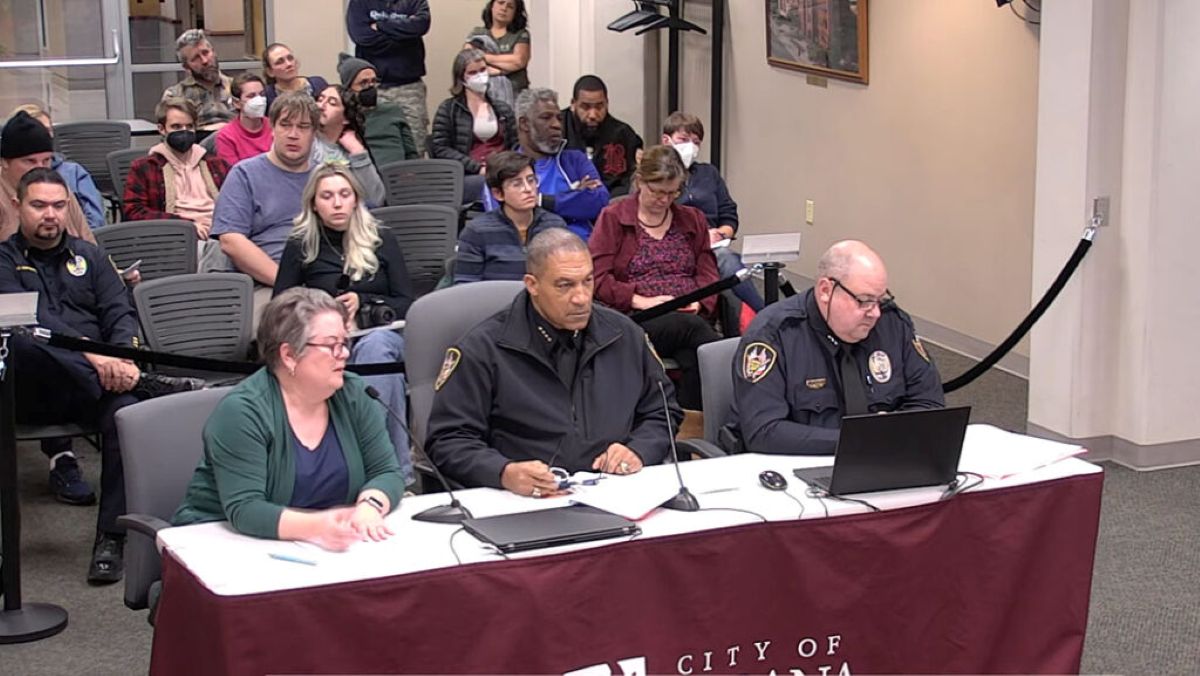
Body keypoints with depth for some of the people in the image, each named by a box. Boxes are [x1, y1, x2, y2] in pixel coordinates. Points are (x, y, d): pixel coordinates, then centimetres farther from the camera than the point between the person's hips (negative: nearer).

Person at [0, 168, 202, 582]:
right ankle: (150, 386, -34)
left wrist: (122, 356, -12)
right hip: (33, 391, -2)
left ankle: (112, 538, -29)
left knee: (126, 410, -33)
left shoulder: (88, 256, 24)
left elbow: (121, 314, 13)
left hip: (95, 383, 3)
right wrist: (90, 355, -23)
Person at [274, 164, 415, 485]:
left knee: (376, 344, -38)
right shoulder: (300, 248, 17)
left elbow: (408, 305, 13)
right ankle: (399, 473, -44)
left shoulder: (382, 243, 20)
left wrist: (363, 303, -5)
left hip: (384, 336, 1)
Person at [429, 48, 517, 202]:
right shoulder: (448, 109, 11)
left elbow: (516, 145, 21)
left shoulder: (503, 109, 24)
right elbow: (441, 150, 2)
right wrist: (479, 168, -10)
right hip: (467, 177, -4)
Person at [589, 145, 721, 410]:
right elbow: (596, 277, 1)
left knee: (695, 359, -35)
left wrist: (700, 303, -5)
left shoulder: (693, 219, 22)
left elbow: (708, 272, 17)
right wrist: (640, 301, -12)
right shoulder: (613, 218, 10)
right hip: (636, 319, -3)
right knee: (692, 327, -36)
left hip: (690, 316, 3)